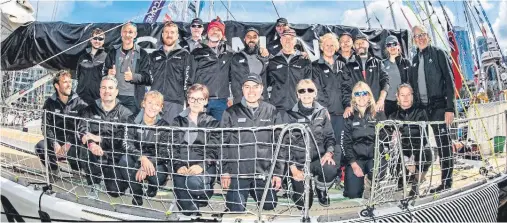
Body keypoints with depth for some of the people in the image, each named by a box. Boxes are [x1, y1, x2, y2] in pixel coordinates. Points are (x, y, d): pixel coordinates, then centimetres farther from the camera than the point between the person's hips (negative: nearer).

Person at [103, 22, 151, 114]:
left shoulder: (142, 54, 3)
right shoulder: (113, 52, 11)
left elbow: (148, 78, -2)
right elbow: (104, 72, 16)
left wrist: (133, 76, -20)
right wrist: (109, 74, -7)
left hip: (133, 98, -2)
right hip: (115, 96, 2)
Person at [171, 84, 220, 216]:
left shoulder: (213, 123, 11)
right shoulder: (178, 121, 16)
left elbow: (213, 150, 0)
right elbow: (173, 146, 5)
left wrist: (201, 166, -19)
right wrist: (178, 166, -13)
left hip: (204, 166, 0)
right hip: (182, 166, 1)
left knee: (194, 182, -35)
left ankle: (206, 192, -1)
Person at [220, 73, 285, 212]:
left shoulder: (271, 112, 4)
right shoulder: (231, 113, 1)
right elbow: (223, 143, 0)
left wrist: (278, 172, 1)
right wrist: (224, 171, -5)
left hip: (264, 173, 2)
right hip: (238, 171, -1)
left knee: (269, 207, 4)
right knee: (237, 210, -4)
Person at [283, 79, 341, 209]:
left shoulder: (322, 112, 7)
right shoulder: (291, 114, -3)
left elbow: (329, 136, 8)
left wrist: (329, 152, -14)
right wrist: (293, 167, -13)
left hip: (318, 158, 2)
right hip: (299, 161, -2)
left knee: (330, 169, -34)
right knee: (303, 204, -7)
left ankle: (321, 189, 3)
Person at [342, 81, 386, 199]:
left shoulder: (379, 115, 7)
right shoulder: (350, 117, 8)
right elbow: (346, 142, 3)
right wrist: (353, 164, -10)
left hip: (374, 156, 0)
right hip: (356, 158, 0)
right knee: (353, 193, -16)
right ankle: (361, 182, 17)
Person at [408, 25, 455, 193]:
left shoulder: (438, 53, -1)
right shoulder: (416, 59, 16)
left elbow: (449, 80, -7)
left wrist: (450, 108, -14)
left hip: (438, 105, -5)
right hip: (422, 107, 5)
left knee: (443, 142, -4)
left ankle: (447, 181, 1)